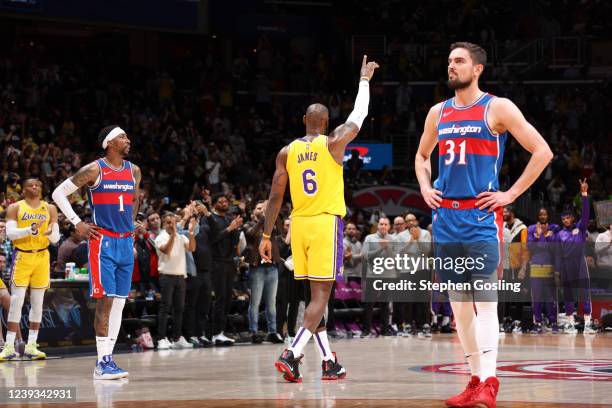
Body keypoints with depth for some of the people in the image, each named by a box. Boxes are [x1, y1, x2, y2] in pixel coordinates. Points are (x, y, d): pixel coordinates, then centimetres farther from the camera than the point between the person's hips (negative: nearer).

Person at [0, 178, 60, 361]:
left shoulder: (50, 208, 8)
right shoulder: (15, 208, 2)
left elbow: (56, 238, 6)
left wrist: (50, 233, -18)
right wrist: (31, 230, -24)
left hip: (42, 257, 3)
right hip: (22, 256, -3)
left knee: (37, 302, 2)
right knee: (16, 300, -9)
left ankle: (31, 346, 6)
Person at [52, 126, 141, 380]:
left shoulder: (134, 171, 10)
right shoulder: (94, 170, -8)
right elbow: (59, 193, -4)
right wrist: (77, 223, -9)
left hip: (125, 242, 6)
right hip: (102, 242, -6)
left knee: (120, 302, 5)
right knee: (106, 299, -12)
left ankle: (107, 359, 10)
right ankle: (102, 363, -11)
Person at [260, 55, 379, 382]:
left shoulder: (286, 152, 5)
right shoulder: (333, 143, -3)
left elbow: (275, 197, 3)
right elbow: (359, 114, 11)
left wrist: (266, 236, 8)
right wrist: (364, 79, 26)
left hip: (299, 224, 4)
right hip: (327, 223, -4)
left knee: (316, 294, 14)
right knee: (320, 296, -5)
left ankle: (328, 362, 17)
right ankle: (292, 355, -21)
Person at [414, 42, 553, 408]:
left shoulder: (497, 108, -5)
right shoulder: (438, 113, 12)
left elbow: (542, 151, -7)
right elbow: (422, 155, 30)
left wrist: (511, 194, -10)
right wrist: (425, 187, 12)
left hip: (481, 216, -6)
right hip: (445, 216, 6)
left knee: (484, 299, -14)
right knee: (458, 303, 8)